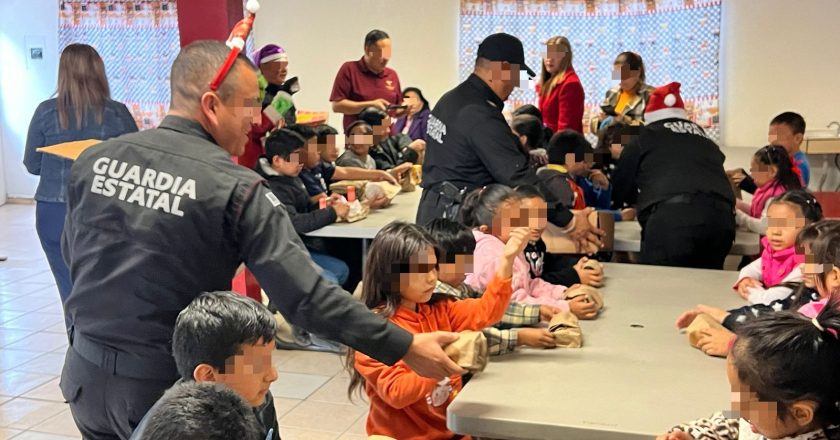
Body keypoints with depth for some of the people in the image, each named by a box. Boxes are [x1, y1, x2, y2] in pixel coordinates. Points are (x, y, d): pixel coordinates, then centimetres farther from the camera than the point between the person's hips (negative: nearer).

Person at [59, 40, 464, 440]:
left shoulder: (93, 160, -1)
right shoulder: (235, 189, -19)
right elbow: (303, 294, -23)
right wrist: (405, 348, -17)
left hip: (86, 375, 6)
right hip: (163, 386, -5)